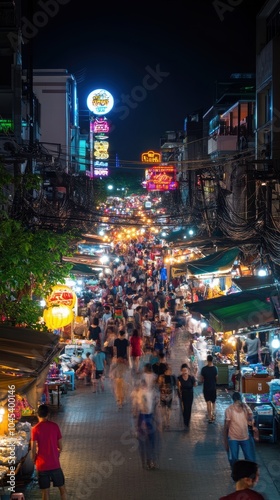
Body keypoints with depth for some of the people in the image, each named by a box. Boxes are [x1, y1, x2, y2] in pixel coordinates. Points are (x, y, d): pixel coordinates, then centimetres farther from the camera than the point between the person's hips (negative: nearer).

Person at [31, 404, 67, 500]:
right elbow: (60, 447, 2)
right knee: (62, 489, 14)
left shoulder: (35, 429, -9)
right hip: (55, 464, 1)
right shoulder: (55, 426, -2)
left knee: (45, 492, 7)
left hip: (42, 466, -1)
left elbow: (33, 450, -11)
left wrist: (34, 461, 7)